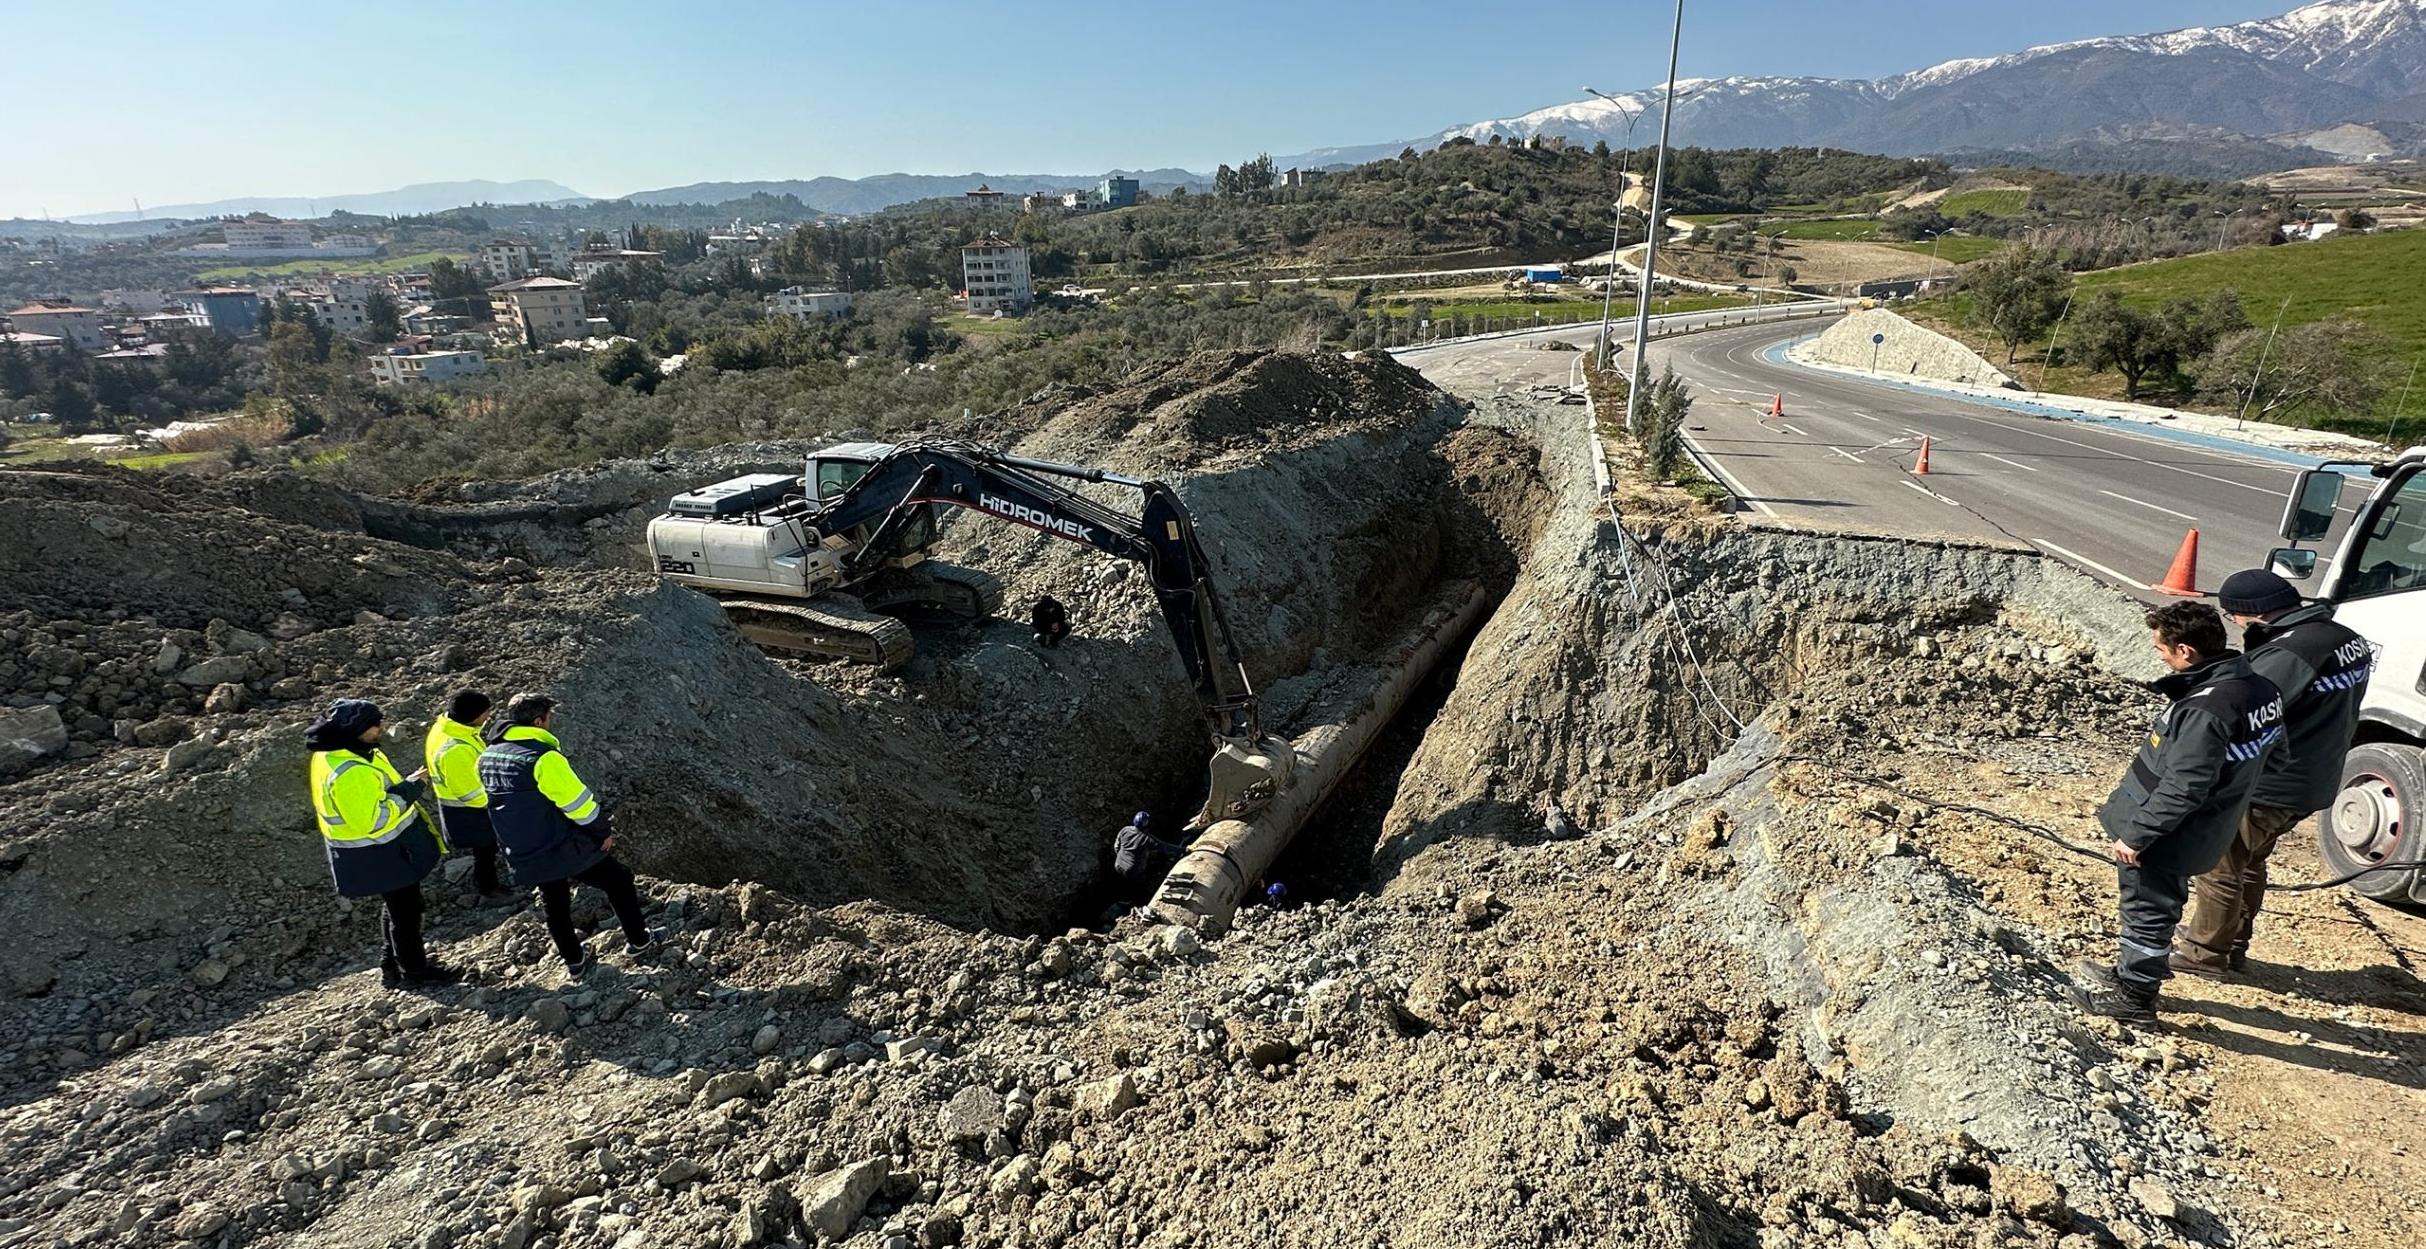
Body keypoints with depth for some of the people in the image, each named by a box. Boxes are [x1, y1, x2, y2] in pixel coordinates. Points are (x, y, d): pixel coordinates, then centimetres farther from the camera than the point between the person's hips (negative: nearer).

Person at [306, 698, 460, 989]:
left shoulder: (334, 754, 0)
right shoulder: (350, 772, -33)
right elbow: (370, 820, -32)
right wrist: (406, 792, -24)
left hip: (384, 849, 10)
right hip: (382, 855, -10)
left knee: (394, 907, 25)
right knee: (405, 910, 6)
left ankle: (392, 965, 40)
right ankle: (415, 972, 21)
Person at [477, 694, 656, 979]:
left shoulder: (488, 756, 2)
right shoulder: (542, 756, -24)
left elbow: (505, 802, 14)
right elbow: (577, 800, -22)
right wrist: (603, 832, -8)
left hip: (523, 857, 7)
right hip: (565, 848, -7)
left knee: (554, 906, 24)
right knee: (618, 880, 14)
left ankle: (574, 961, 36)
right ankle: (638, 939, 25)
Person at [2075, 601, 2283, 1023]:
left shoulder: (2204, 711, -31)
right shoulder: (2254, 686, -1)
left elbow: (2181, 790, -29)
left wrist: (2135, 835, -18)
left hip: (2164, 840, -9)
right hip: (2188, 835, 9)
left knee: (2147, 914, 9)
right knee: (2154, 910, 25)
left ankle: (2134, 997, 25)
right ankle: (2131, 973, 42)